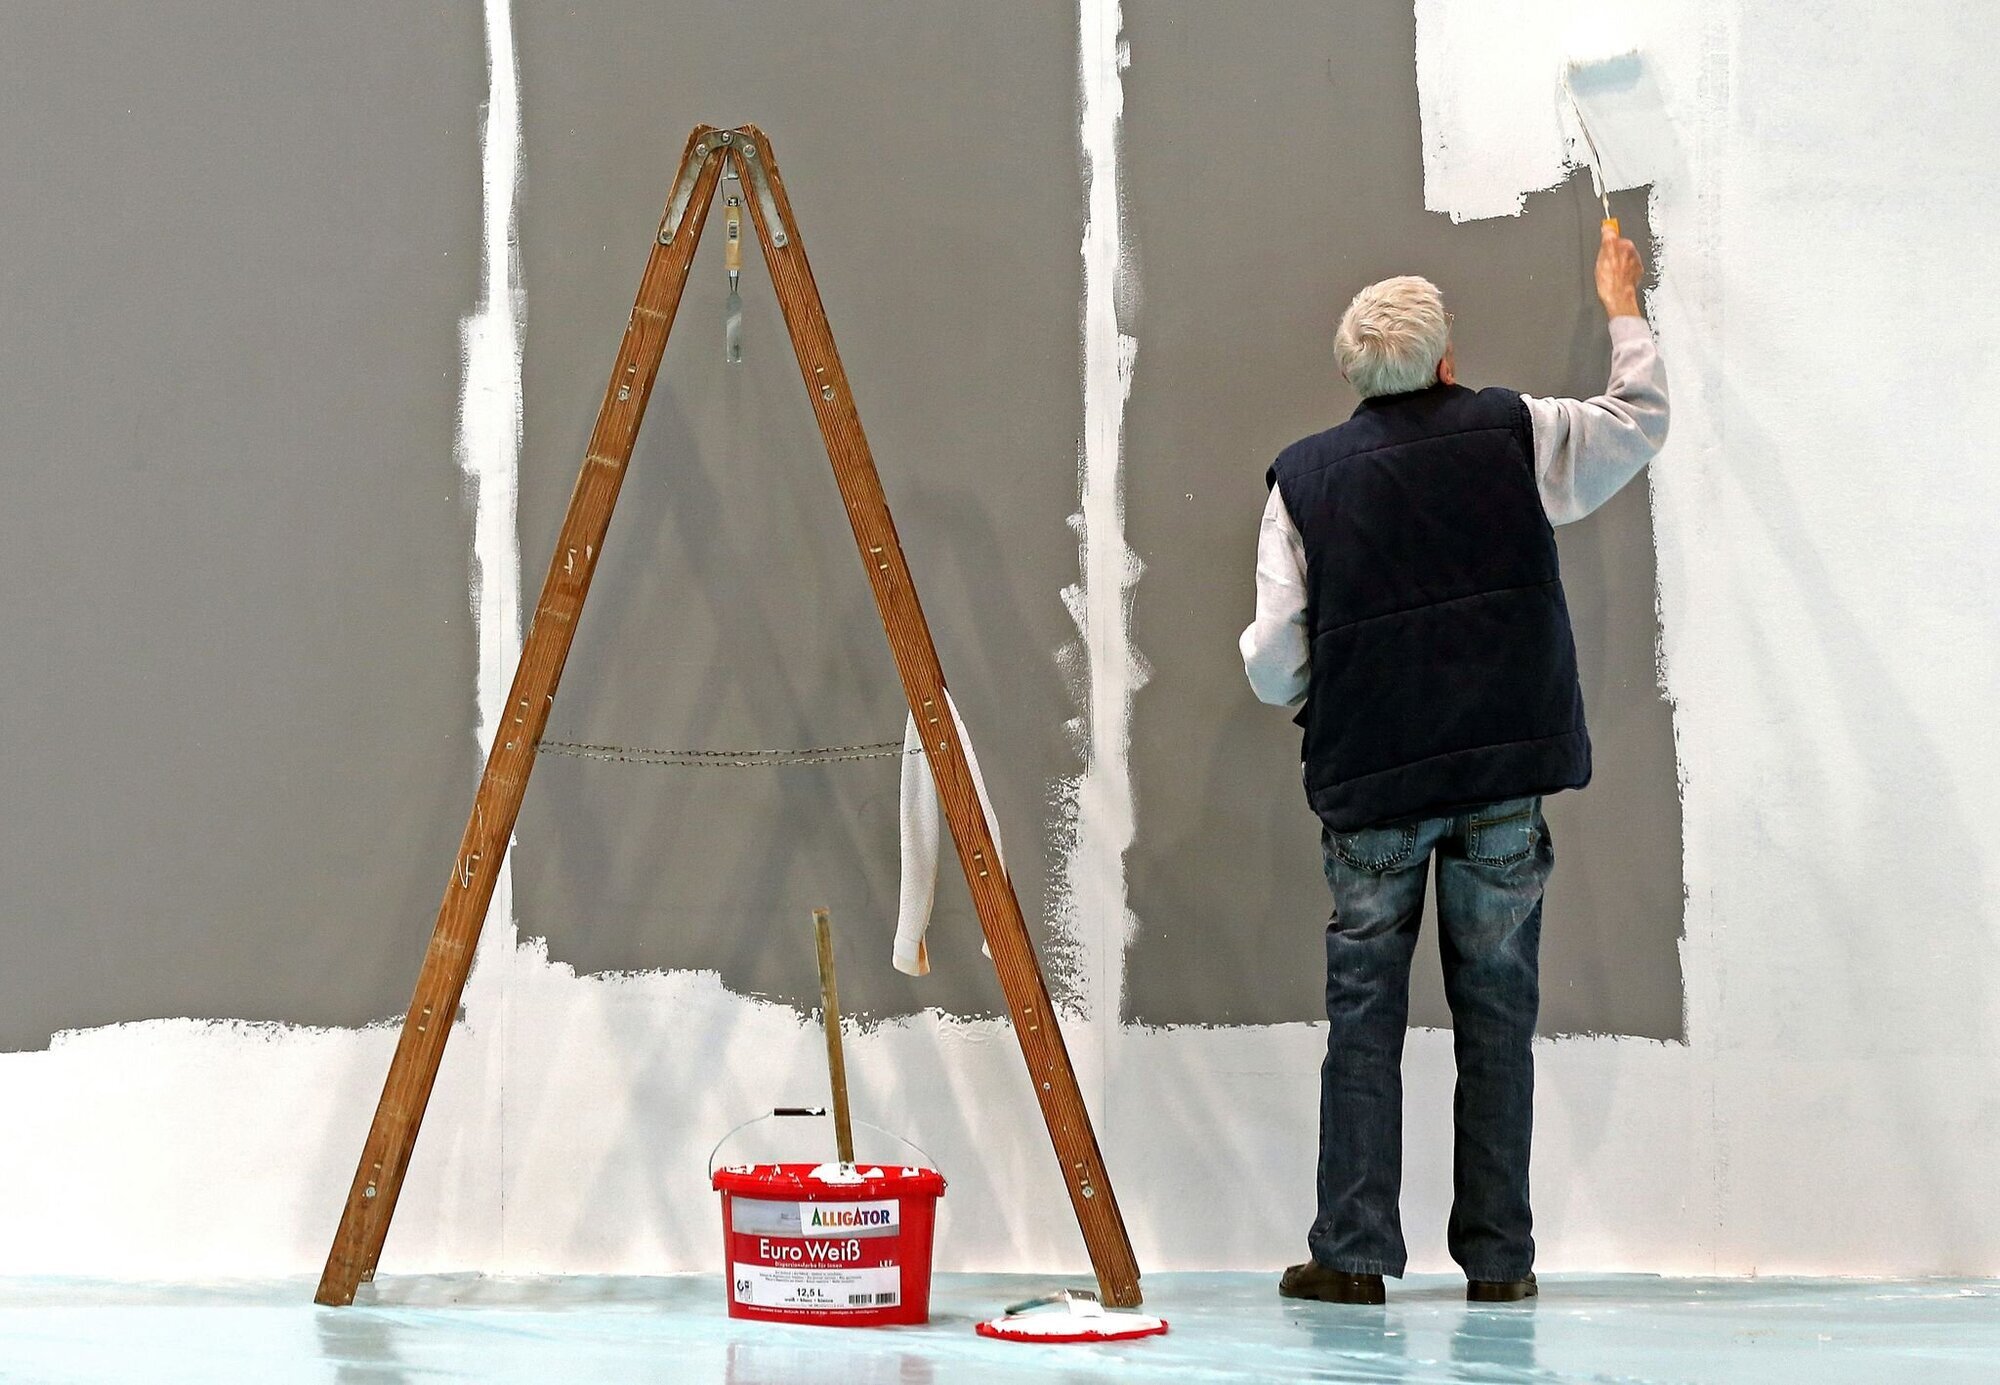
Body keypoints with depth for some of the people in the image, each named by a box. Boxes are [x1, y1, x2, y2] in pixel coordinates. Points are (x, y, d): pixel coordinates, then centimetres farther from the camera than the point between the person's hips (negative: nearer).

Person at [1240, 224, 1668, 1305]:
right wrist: (1623, 312, 33)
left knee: (1364, 1016, 5)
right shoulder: (1512, 435, 1)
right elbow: (1641, 423, 18)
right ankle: (1497, 1257, 8)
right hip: (1506, 772, 0)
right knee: (1496, 1017, 6)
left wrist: (1284, 679, 22)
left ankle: (1353, 1254, 3)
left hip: (1369, 784, 0)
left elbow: (1274, 667, -1)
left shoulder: (1304, 477, 0)